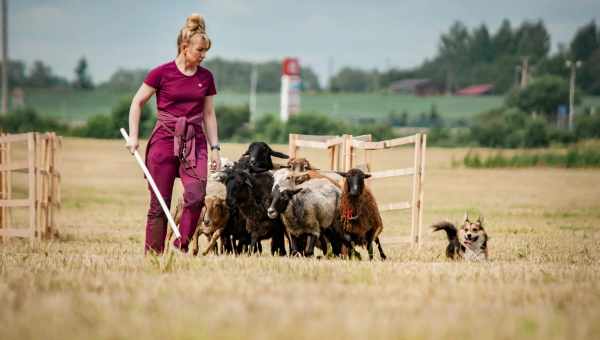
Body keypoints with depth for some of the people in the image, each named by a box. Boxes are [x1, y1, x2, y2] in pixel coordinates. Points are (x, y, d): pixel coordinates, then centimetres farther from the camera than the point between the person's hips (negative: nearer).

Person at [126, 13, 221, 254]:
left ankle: (181, 247, -6)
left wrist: (215, 147, 9)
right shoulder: (162, 73, -5)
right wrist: (133, 136, -4)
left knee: (196, 194, -17)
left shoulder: (206, 78, 7)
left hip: (194, 141, 3)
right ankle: (153, 254, 7)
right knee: (160, 203, -1)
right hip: (165, 138, -3)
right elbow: (137, 103, 3)